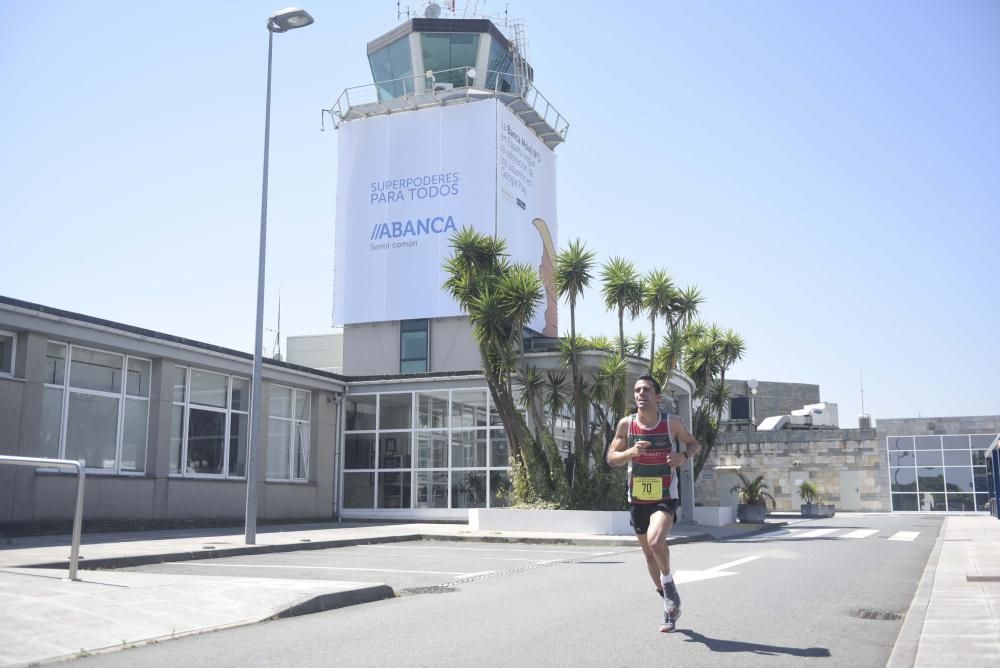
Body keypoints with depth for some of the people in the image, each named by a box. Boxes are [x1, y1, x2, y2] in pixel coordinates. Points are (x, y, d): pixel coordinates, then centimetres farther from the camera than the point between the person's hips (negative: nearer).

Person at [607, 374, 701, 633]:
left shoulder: (672, 422, -7)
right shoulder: (626, 424, -3)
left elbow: (694, 444, 8)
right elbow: (611, 458, 0)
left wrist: (684, 455, -15)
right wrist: (631, 452, -20)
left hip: (665, 498, -3)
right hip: (637, 499, 3)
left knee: (655, 541, -28)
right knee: (649, 553, 12)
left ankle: (668, 581, 2)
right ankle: (670, 606, 31)